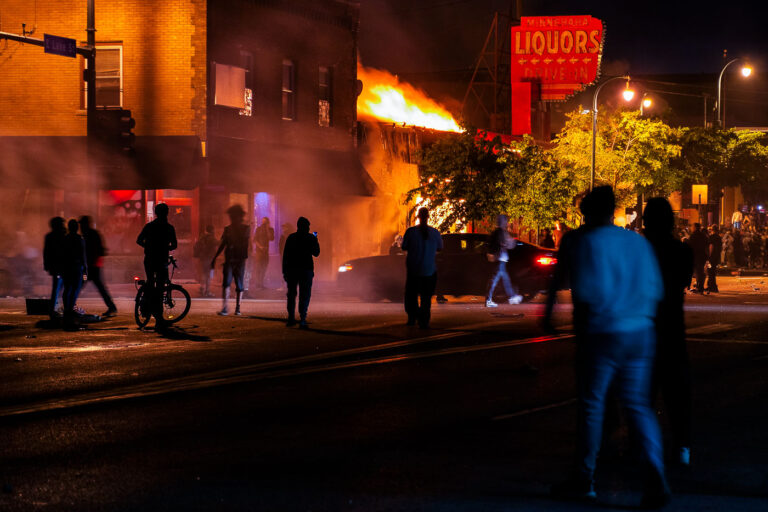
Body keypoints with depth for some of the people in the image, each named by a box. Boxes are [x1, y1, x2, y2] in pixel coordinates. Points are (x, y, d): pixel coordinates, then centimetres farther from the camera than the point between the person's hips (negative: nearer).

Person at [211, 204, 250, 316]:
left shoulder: (246, 228, 4)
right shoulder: (227, 229, 11)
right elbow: (223, 244, 17)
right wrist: (214, 258, 15)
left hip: (240, 260, -1)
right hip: (229, 260, 1)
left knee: (239, 285, 3)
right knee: (226, 282, -12)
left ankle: (237, 308, 13)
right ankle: (224, 308, -15)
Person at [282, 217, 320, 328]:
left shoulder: (291, 238, 3)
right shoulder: (310, 238, -4)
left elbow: (285, 255, 2)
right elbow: (316, 253, 5)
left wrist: (285, 271, 7)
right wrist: (315, 241, 17)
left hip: (291, 270, 3)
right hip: (306, 270, -3)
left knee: (291, 294, 15)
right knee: (304, 295, -1)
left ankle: (291, 319, 18)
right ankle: (302, 320, -10)